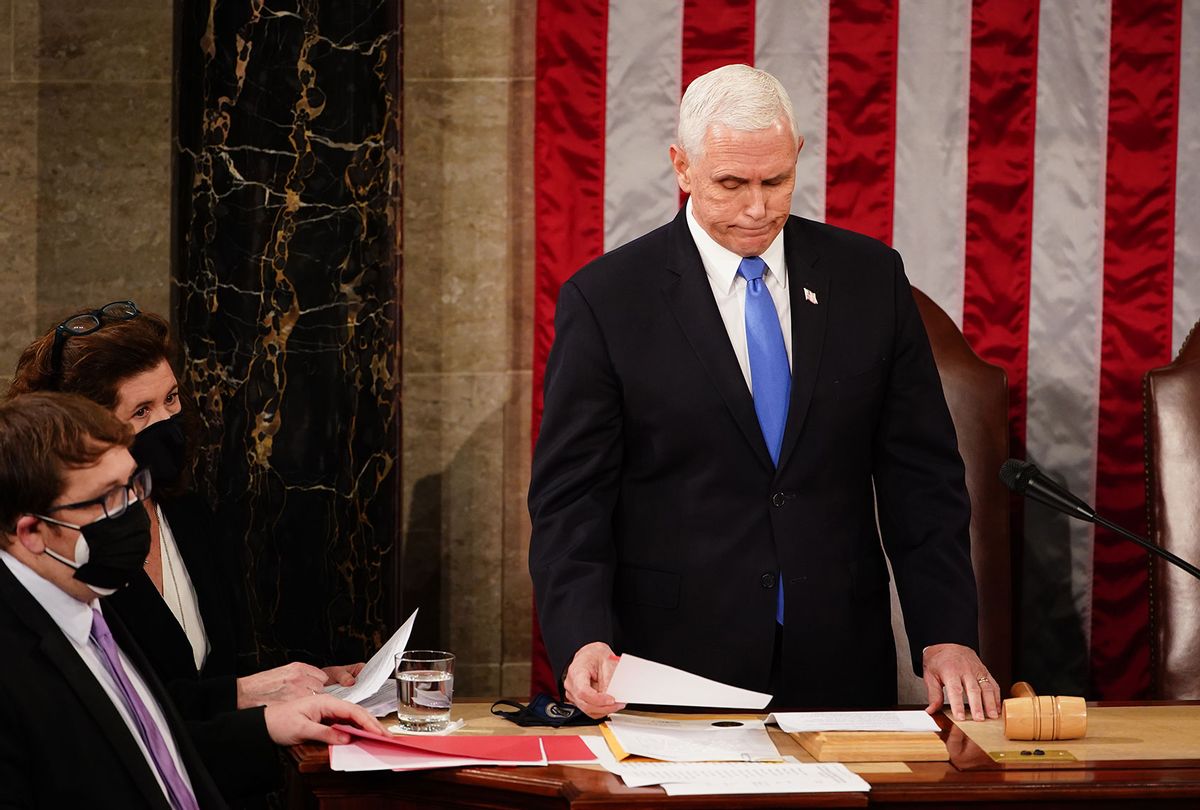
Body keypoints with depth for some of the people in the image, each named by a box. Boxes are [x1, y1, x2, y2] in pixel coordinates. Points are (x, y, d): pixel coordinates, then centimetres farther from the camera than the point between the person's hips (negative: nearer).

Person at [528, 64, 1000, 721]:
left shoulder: (870, 278, 4)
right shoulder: (605, 299, -4)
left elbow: (921, 474, 5)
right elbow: (570, 497, -5)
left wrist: (947, 637, -4)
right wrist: (584, 640, -21)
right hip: (676, 669, -2)